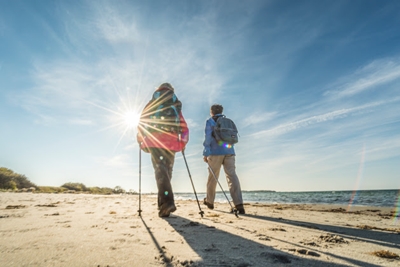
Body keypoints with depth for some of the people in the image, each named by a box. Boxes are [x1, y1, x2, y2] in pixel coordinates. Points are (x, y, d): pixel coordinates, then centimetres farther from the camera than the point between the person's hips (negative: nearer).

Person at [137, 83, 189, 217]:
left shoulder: (151, 104, 14)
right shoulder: (176, 107, 19)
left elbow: (142, 122, 8)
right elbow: (184, 126, 13)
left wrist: (141, 140, 12)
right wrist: (183, 142, 14)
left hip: (155, 141, -2)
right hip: (171, 142, 3)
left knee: (160, 171, -11)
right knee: (167, 171, 11)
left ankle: (167, 202, -26)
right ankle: (163, 202, 17)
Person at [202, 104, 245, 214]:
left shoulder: (210, 121, 7)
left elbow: (208, 137, -4)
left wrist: (205, 153, -5)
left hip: (215, 152, -3)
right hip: (229, 152, 3)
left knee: (212, 177, 10)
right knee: (232, 175, -5)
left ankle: (209, 201, 26)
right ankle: (239, 204, -17)